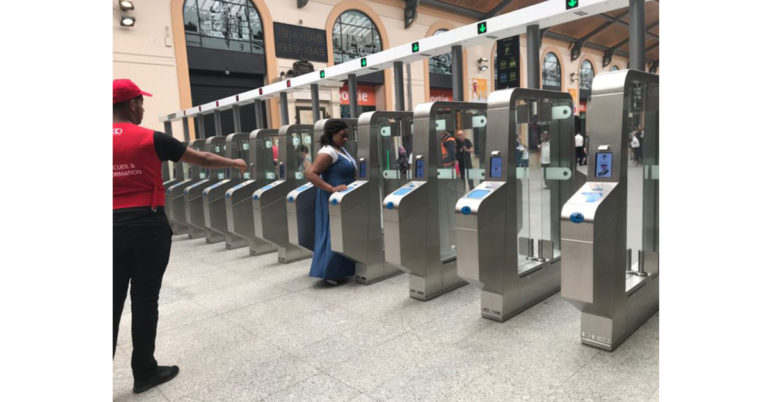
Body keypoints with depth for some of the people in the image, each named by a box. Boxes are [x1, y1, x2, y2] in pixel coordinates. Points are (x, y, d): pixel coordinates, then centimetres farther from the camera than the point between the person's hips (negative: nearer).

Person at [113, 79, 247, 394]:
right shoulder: (151, 139, -8)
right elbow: (203, 159, 0)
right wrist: (234, 163, 15)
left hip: (115, 226, 4)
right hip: (147, 225, -4)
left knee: (113, 301, 11)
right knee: (145, 300, 6)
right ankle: (144, 372, 19)